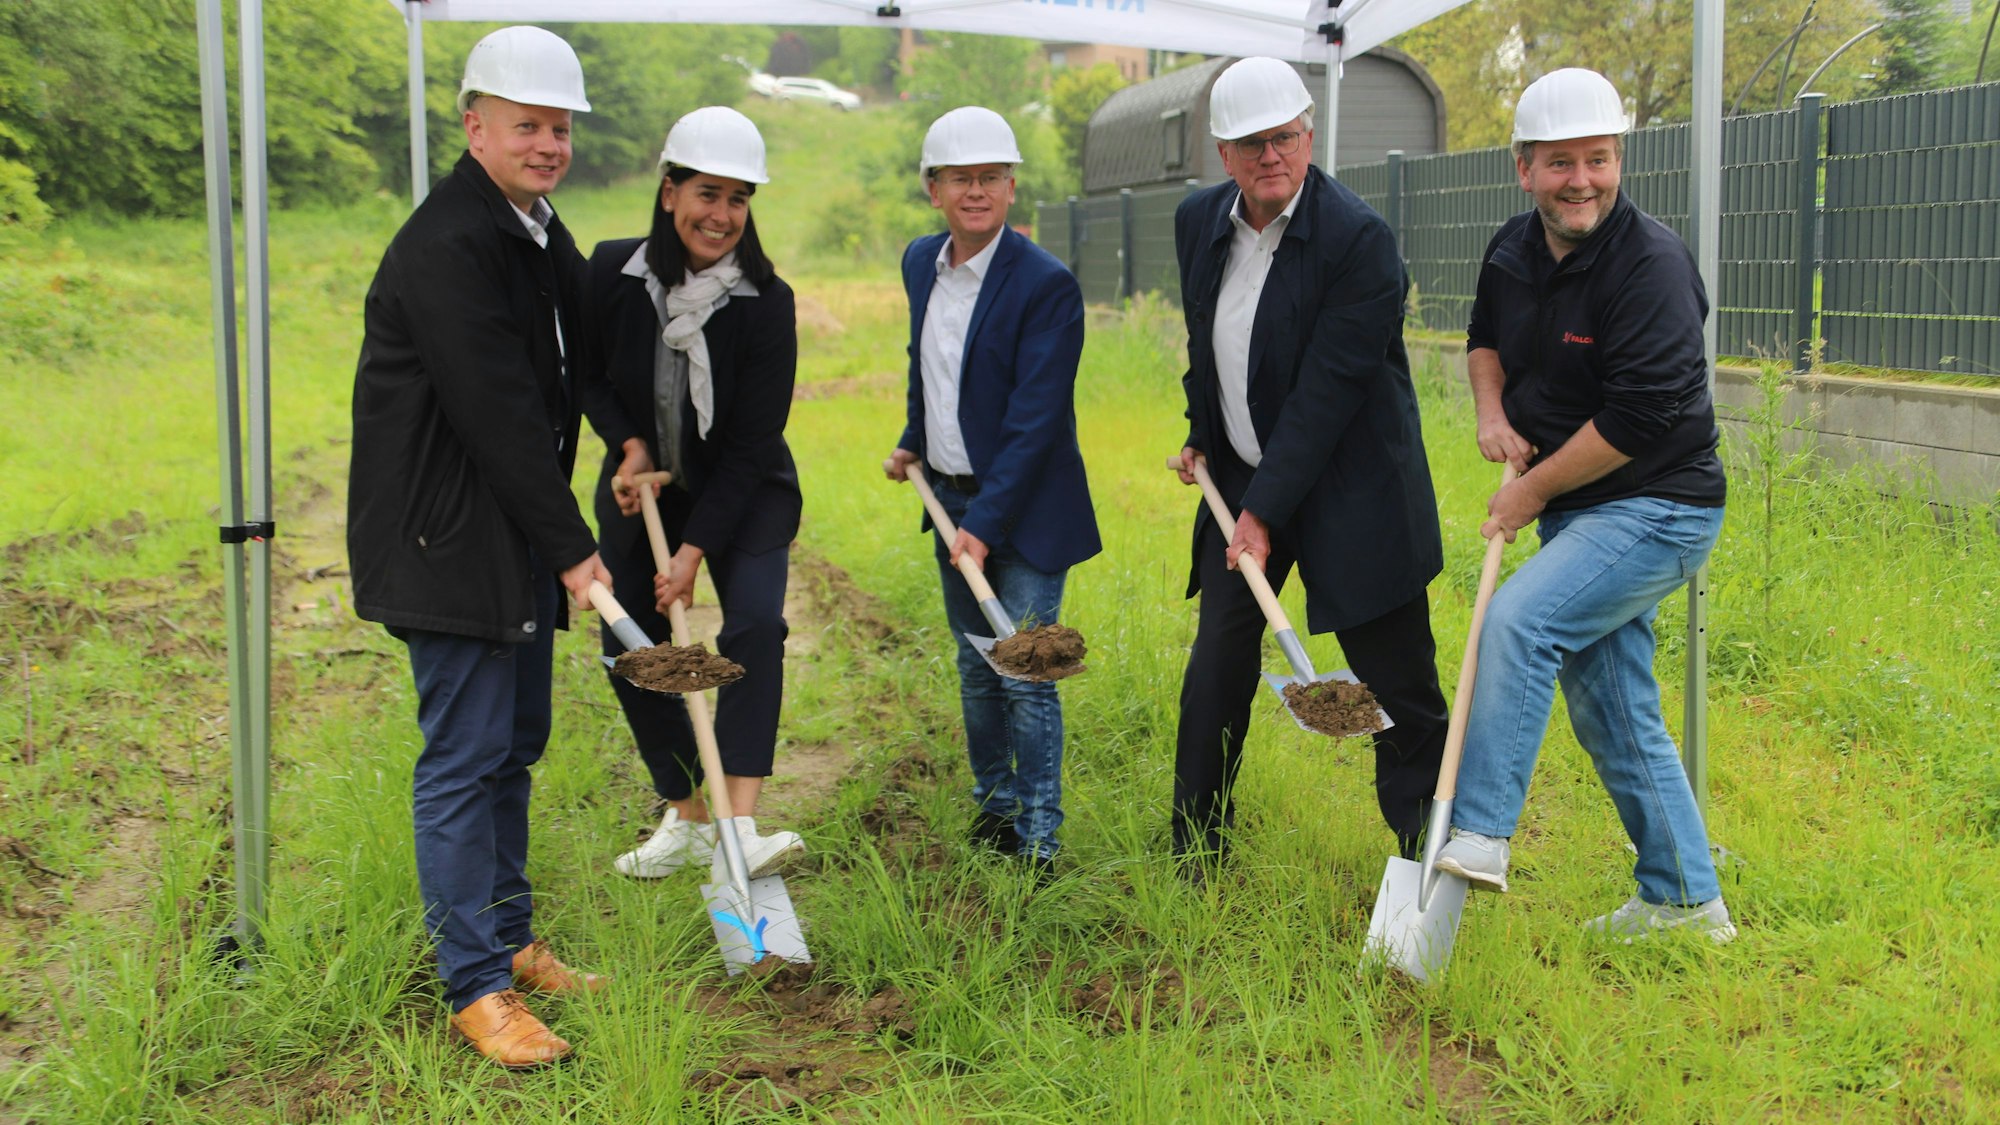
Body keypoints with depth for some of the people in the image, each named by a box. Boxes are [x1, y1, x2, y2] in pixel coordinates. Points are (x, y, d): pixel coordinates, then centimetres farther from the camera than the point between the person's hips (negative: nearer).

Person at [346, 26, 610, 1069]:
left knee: (513, 745, 16)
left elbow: (577, 362, 24)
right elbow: (497, 415, -22)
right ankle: (476, 986, 5)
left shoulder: (540, 232, 12)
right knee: (463, 757, -4)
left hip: (520, 533, 10)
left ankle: (511, 940, 28)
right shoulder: (446, 246, -19)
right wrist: (572, 548, -19)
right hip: (450, 539, -10)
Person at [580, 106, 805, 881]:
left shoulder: (766, 302, -19)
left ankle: (739, 829, -27)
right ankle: (686, 818, 19)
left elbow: (751, 444, -18)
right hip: (642, 487, 3)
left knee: (754, 622, -24)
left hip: (744, 495, -3)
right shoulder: (613, 272, -13)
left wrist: (696, 547, -21)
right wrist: (629, 444, -14)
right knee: (630, 648, 3)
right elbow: (589, 375, 4)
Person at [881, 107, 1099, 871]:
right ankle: (993, 802, 34)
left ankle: (1037, 838, 9)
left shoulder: (1046, 284, -18)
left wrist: (987, 521, -23)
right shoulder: (921, 262, 4)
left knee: (1025, 678, -4)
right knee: (975, 667, 17)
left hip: (1024, 510, -7)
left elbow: (1035, 420, -21)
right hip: (951, 498, 7)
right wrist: (913, 443, 18)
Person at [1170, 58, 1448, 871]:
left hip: (1349, 489, -6)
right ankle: (1194, 857, 23)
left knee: (1398, 685, -1)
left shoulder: (1359, 239, -19)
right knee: (1216, 667, 9)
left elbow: (1329, 390, -21)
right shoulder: (1198, 223, 3)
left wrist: (1265, 510, -21)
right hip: (1241, 475, 6)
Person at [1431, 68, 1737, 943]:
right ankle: (1685, 902, 24)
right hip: (1579, 512, 9)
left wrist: (1532, 490, -14)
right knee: (1612, 713, 12)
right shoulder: (1514, 249, 5)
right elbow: (1486, 335, 25)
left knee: (1518, 620, -27)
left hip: (1657, 510, -8)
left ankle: (1477, 837, -23)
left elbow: (1637, 418, -24)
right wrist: (1491, 406, 3)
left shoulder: (1650, 264, -19)